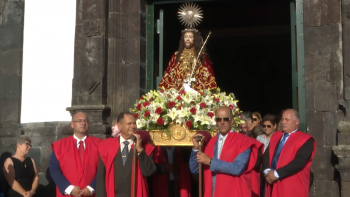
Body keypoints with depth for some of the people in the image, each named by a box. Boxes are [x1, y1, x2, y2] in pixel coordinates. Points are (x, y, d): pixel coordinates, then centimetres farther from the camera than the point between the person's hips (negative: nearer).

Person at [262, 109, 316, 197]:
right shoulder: (275, 136, 17)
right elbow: (266, 155, 10)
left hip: (292, 189, -6)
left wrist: (276, 174, -18)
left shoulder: (305, 140, -5)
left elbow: (299, 162, -18)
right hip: (273, 187, 6)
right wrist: (267, 171, -10)